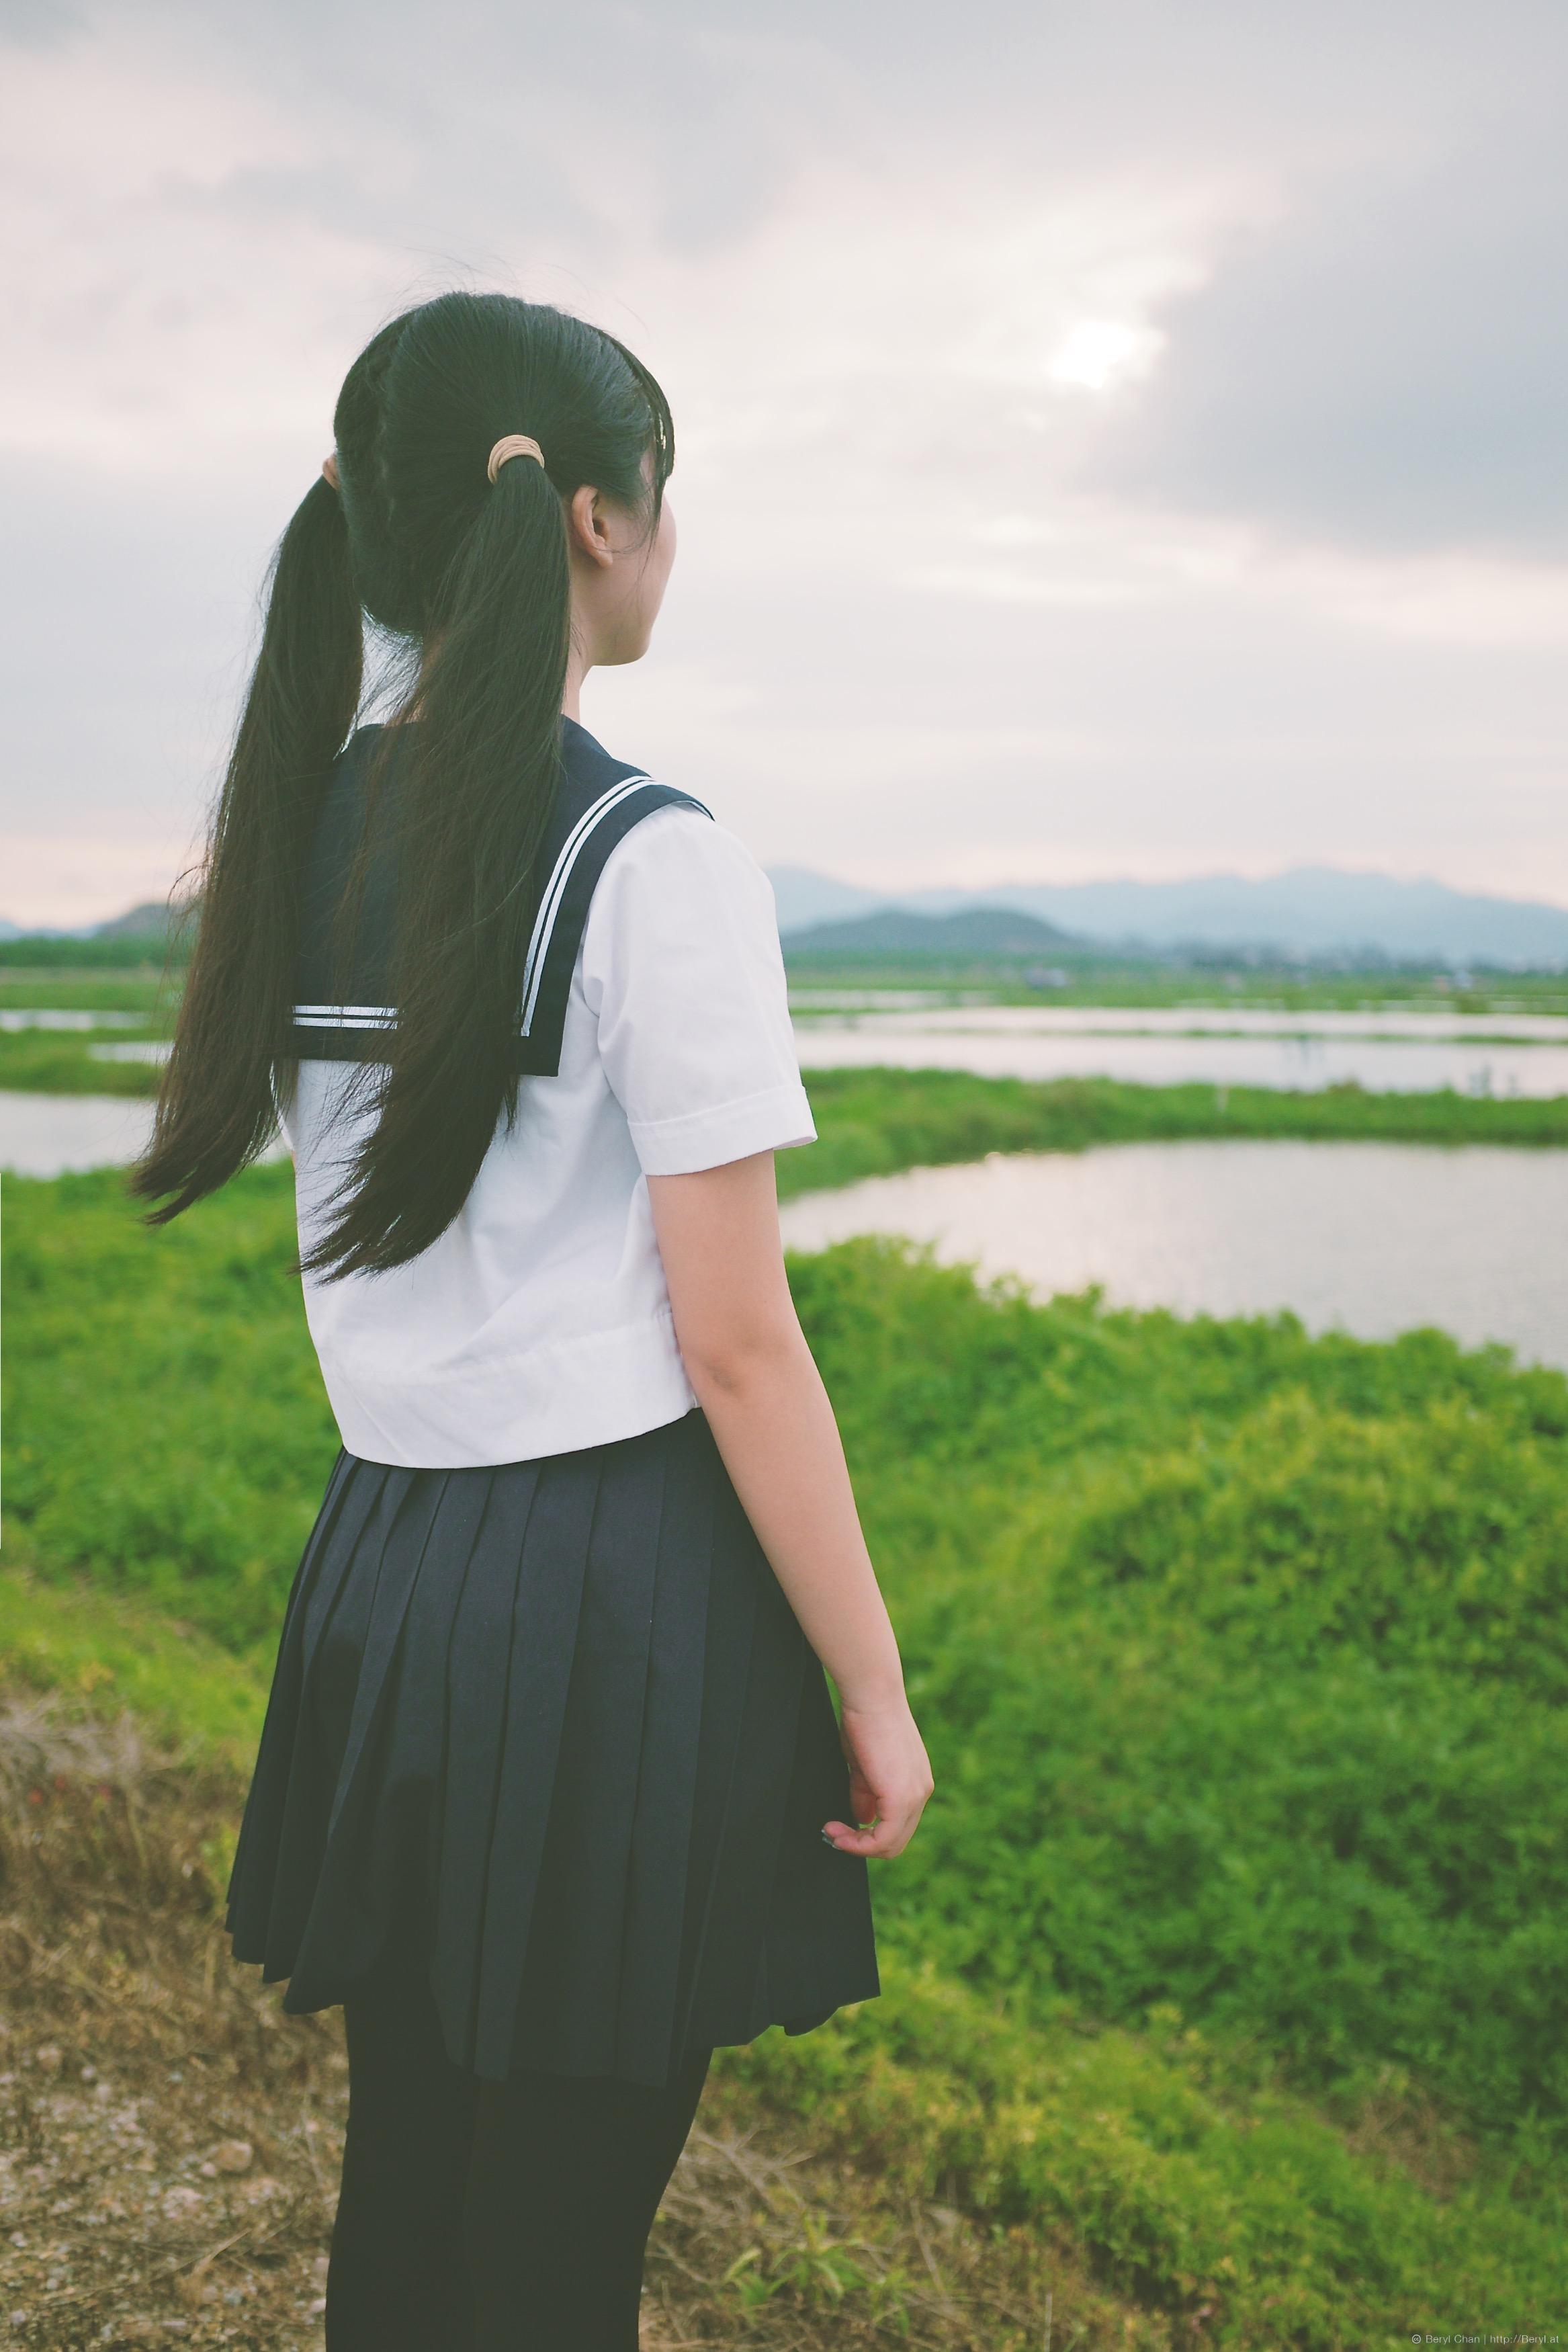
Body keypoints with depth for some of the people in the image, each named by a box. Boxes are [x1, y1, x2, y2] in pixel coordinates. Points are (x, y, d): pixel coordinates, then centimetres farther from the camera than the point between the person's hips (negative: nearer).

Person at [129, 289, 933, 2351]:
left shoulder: (310, 828, 5)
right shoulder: (655, 861, -16)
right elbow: (734, 1345, -16)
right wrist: (875, 1694, -7)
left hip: (382, 1562, 7)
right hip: (616, 1588, -7)